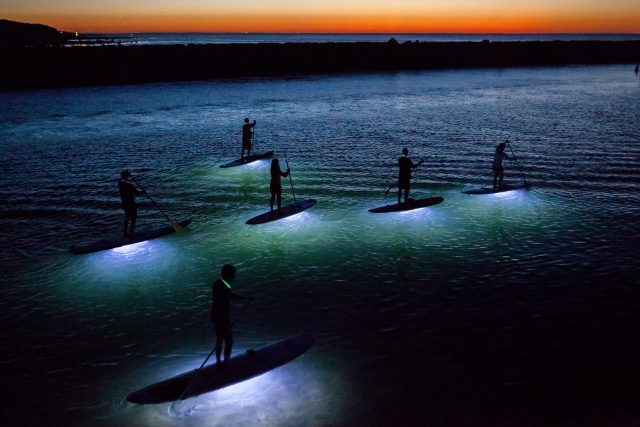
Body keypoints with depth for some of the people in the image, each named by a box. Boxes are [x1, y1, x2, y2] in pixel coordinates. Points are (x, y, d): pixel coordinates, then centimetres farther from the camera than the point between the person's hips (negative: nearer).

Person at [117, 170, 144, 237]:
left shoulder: (120, 182, -3)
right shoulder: (128, 185, -25)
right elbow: (136, 192, -21)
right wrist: (142, 192, -3)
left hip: (124, 203, 8)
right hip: (131, 204, -8)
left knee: (127, 218, 22)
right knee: (133, 219, 3)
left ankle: (125, 233, 29)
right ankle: (131, 233, 3)